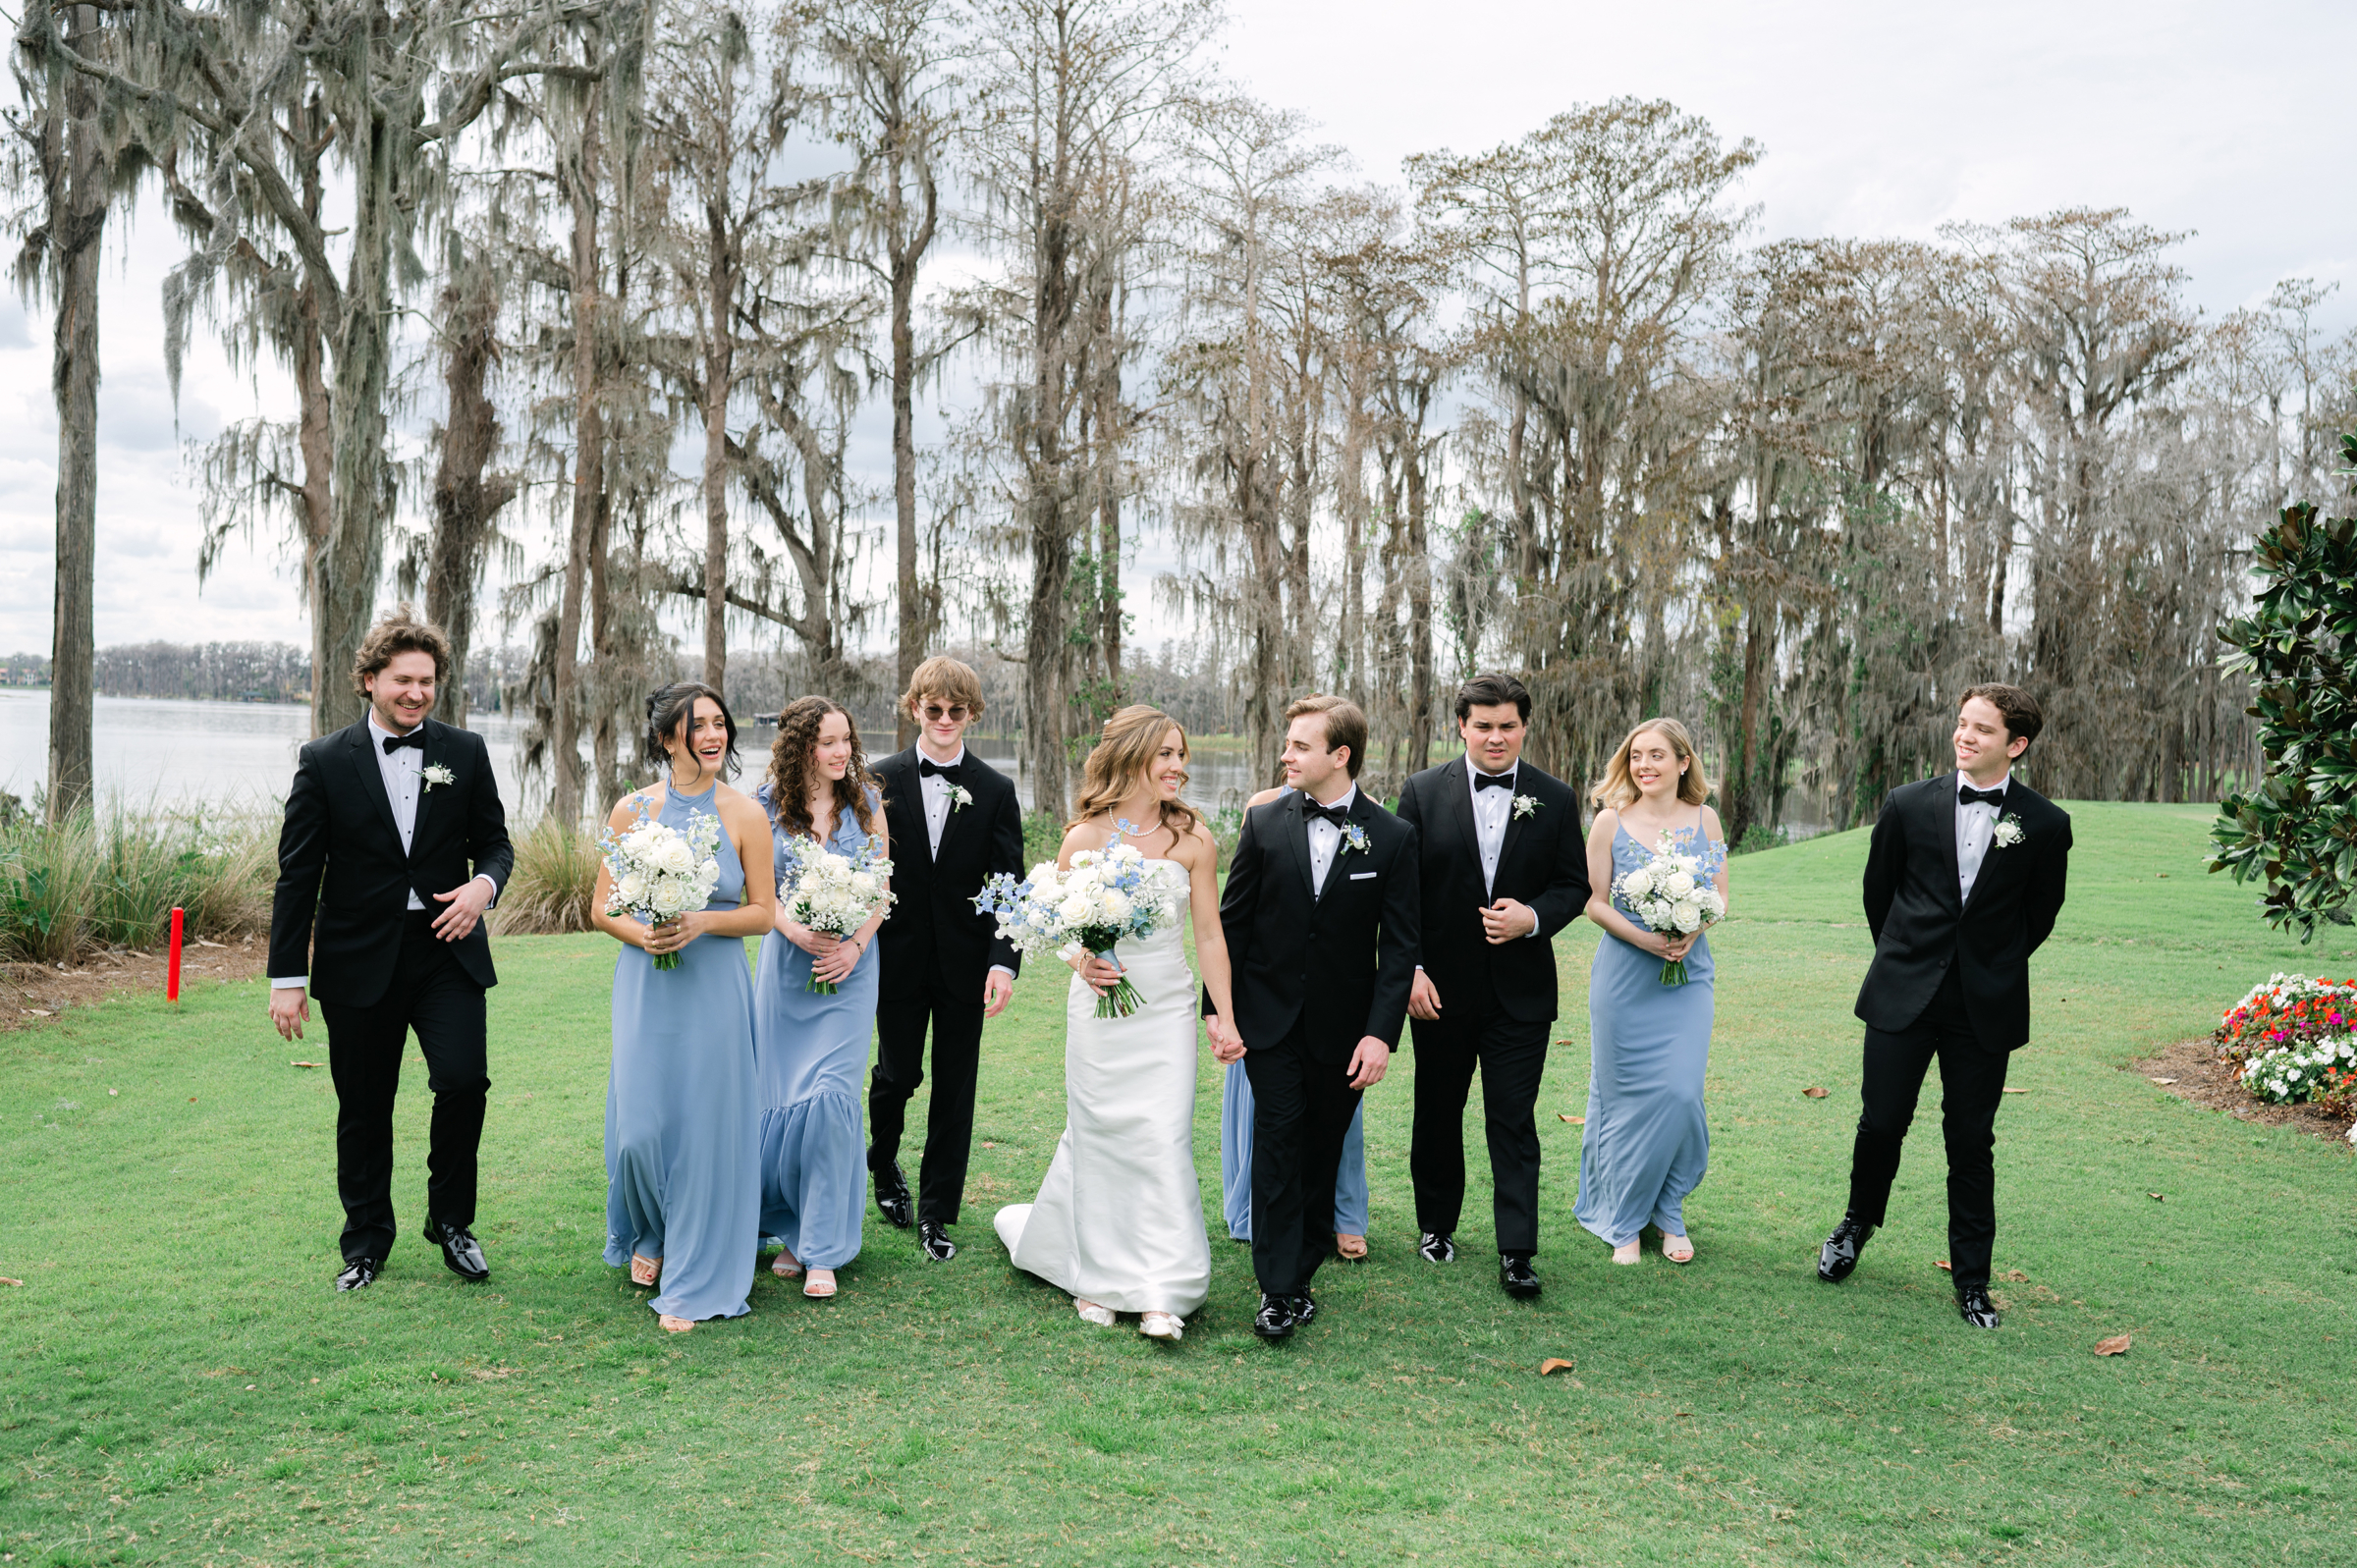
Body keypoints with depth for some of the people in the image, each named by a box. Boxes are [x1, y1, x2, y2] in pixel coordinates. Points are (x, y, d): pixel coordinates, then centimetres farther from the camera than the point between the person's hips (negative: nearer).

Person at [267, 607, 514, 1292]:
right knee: (363, 1108, 9)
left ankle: (451, 1220, 10)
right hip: (358, 961, 0)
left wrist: (485, 882, -14)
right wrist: (288, 978, -3)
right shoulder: (324, 761, -1)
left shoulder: (466, 753, 4)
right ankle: (367, 1241, 28)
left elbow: (495, 842, 11)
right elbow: (297, 876, -1)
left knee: (464, 1079, -14)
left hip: (447, 950, 1)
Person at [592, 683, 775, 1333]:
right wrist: (643, 935, -14)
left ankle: (693, 1283, 15)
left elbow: (764, 911, 1)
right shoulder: (633, 809, 1)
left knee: (705, 1127, 0)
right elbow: (602, 908, 5)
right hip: (646, 984, 1)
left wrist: (702, 922, -15)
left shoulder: (743, 813, -1)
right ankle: (649, 1236, 32)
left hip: (716, 986, -1)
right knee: (641, 1126, 0)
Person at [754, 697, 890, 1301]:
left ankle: (823, 1249, -1)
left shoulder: (866, 802, 4)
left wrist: (854, 945, -11)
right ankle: (794, 1230, 23)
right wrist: (797, 931, -16)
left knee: (831, 1095, -10)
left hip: (850, 965, -1)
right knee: (781, 1098, 5)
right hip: (786, 964, 1)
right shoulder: (768, 807, 2)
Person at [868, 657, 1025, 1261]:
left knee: (955, 1087, 6)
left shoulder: (996, 791, 0)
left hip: (965, 964, 1)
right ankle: (885, 1163, 38)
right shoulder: (882, 779, -1)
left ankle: (937, 1213, 19)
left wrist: (1004, 961, -13)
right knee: (898, 1072, 7)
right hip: (898, 957, 0)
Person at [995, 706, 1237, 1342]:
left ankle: (1162, 1291, 2)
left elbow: (1209, 934, 1)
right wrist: (1082, 963, -16)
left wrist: (1224, 1015, 0)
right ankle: (1099, 1278, 23)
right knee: (1099, 1137, 6)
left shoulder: (1192, 838, -3)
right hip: (1099, 1004, 0)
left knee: (1166, 1140, -6)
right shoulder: (1084, 837, -5)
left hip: (1168, 1008, 0)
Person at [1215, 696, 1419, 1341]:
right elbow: (1231, 923, 3)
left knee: (1322, 1153, 9)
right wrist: (1221, 1012, -1)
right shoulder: (1265, 823, -1)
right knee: (1279, 1142, -6)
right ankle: (1277, 1290, 0)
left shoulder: (1392, 838, -4)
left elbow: (1400, 945, -4)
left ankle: (1301, 1272, 24)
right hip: (1271, 1020, 0)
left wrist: (1381, 1032, -11)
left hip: (1345, 1029, 0)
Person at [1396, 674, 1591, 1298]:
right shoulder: (1423, 792, -2)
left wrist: (1533, 917, -15)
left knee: (1514, 1121, 0)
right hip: (1439, 986, 0)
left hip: (1521, 991, 0)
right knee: (1438, 1113, 14)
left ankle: (1517, 1252, 7)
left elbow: (1574, 885, 5)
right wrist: (1409, 970, -9)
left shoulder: (1556, 799, 2)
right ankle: (1437, 1224, 33)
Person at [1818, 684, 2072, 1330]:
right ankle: (1857, 1225, 31)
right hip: (1903, 998, 1)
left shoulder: (2046, 825, -3)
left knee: (1971, 1142, 5)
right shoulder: (1908, 805, -2)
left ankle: (1972, 1280, 19)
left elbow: (2040, 913, 10)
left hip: (1986, 1008, 0)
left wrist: (1994, 967, 12)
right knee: (1880, 1124, 3)